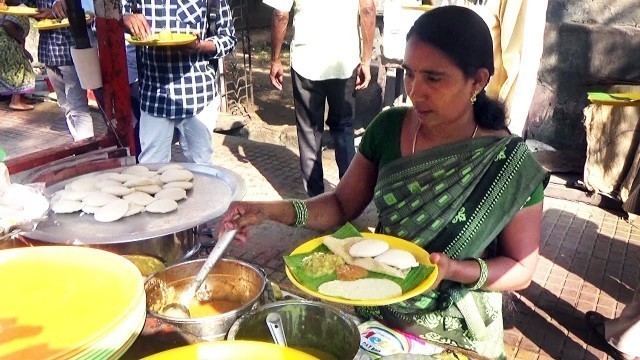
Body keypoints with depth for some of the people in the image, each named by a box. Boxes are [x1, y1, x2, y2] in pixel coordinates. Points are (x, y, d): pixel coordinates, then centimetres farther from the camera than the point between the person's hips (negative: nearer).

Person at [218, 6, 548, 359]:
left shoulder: (510, 165, -21)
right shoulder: (388, 127, -12)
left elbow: (521, 270, -12)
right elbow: (342, 205, -4)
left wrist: (456, 270, -29)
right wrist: (274, 210, -20)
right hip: (374, 311, 3)